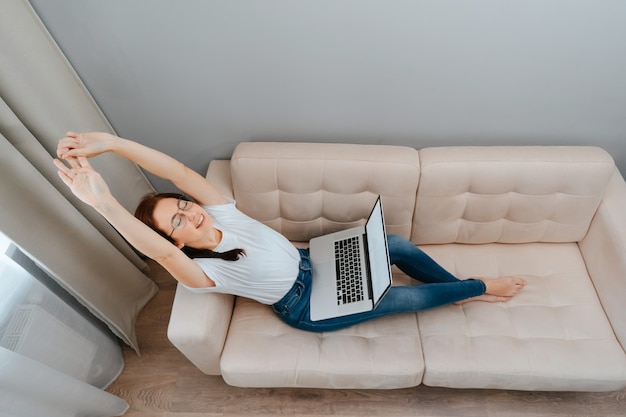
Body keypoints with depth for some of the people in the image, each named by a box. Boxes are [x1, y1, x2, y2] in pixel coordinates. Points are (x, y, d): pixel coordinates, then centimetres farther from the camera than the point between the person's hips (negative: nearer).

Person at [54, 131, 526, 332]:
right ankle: (479, 287, 19)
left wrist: (111, 141, -32)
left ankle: (462, 289, 23)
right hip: (307, 306, -5)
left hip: (311, 262, 6)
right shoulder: (201, 274, -23)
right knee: (409, 298, -9)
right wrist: (104, 202, -59)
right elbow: (159, 251, -45)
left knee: (397, 244, -3)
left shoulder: (220, 213, -10)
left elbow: (179, 171, -23)